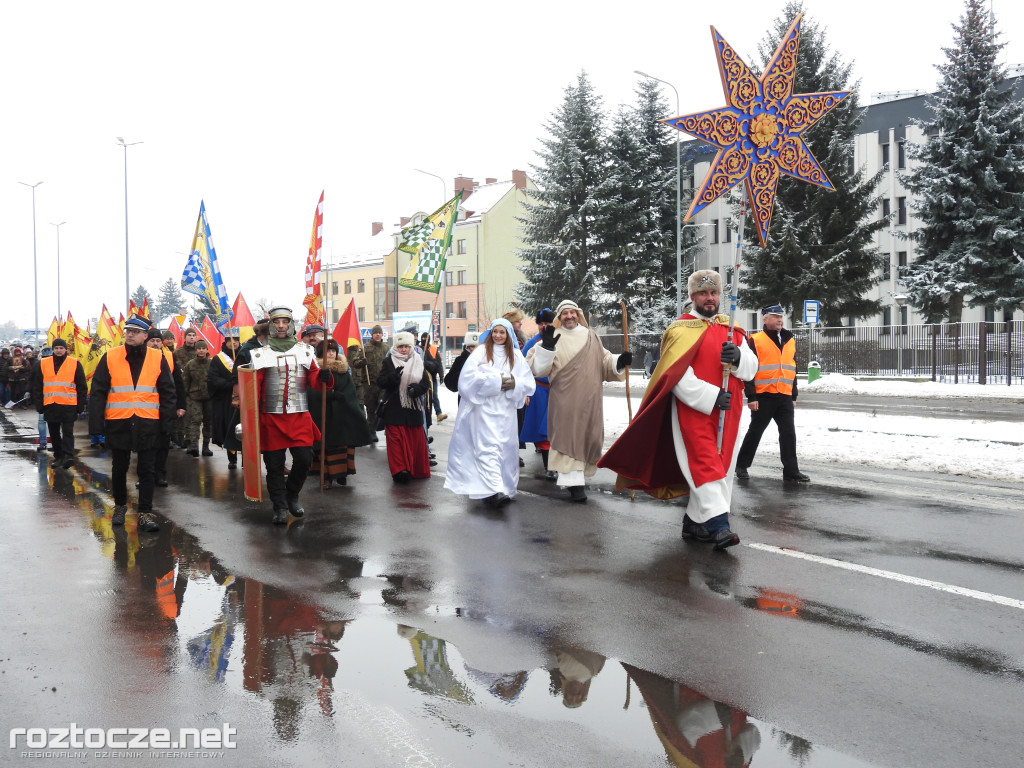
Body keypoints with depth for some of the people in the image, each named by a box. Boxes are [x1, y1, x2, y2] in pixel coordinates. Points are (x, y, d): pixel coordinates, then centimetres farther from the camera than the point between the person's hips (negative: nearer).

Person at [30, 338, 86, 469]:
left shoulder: (75, 364, 2)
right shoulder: (43, 364, 8)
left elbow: (81, 387, 3)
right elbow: (37, 387, 11)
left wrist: (80, 407, -1)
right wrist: (39, 406, 5)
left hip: (68, 405, -3)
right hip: (50, 406, 3)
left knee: (68, 432, -9)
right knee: (54, 433, 10)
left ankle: (68, 456, -14)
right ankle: (58, 456, 19)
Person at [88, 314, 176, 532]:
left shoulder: (157, 359, 2)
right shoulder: (110, 358, 1)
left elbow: (167, 392, 4)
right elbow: (97, 392, 1)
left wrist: (167, 422, -2)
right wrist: (96, 424, -5)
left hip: (147, 424, -1)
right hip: (118, 423, 1)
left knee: (146, 470, 3)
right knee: (119, 468, 15)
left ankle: (146, 513, 8)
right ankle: (120, 505, 33)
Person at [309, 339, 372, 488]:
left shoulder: (343, 369, 12)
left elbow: (351, 389, 5)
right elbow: (314, 392, -12)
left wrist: (339, 396, -12)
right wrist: (335, 395, -19)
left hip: (343, 414, 3)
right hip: (324, 415, -3)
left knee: (344, 444, -1)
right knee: (326, 445, -5)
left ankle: (342, 474, 7)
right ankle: (327, 476, -1)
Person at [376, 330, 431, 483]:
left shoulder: (417, 361, 10)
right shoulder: (389, 361, 3)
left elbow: (426, 383, 10)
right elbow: (380, 382, -5)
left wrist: (417, 388, -11)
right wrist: (393, 377, -24)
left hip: (413, 407, 3)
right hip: (394, 408, -2)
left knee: (416, 439, 5)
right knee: (396, 439, -7)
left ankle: (417, 470, 17)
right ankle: (399, 470, -5)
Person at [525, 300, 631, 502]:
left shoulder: (591, 337, 15)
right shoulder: (554, 338, 3)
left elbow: (605, 362, 16)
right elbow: (537, 366, -6)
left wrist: (619, 362, -3)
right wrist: (546, 346, -22)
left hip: (589, 398, 4)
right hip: (564, 398, -4)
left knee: (588, 436, 8)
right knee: (568, 437, -8)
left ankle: (578, 477, 26)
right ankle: (574, 483, -8)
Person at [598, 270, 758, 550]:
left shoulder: (731, 330, 14)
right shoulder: (681, 330, -6)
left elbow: (751, 368, 7)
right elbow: (677, 377, -14)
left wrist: (737, 357, -15)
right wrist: (711, 397, -19)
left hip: (727, 414, 7)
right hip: (693, 412, -7)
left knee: (721, 467, 10)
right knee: (706, 465, -14)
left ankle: (695, 521, 22)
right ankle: (718, 524, -15)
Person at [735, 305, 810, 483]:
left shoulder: (790, 341, 13)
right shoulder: (755, 340, -5)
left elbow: (792, 370, 20)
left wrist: (793, 396, 17)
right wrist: (751, 397, -13)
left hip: (785, 398, 5)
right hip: (763, 397, -5)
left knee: (789, 433, 3)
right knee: (755, 432, 5)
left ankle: (791, 471, 8)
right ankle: (742, 465, 19)